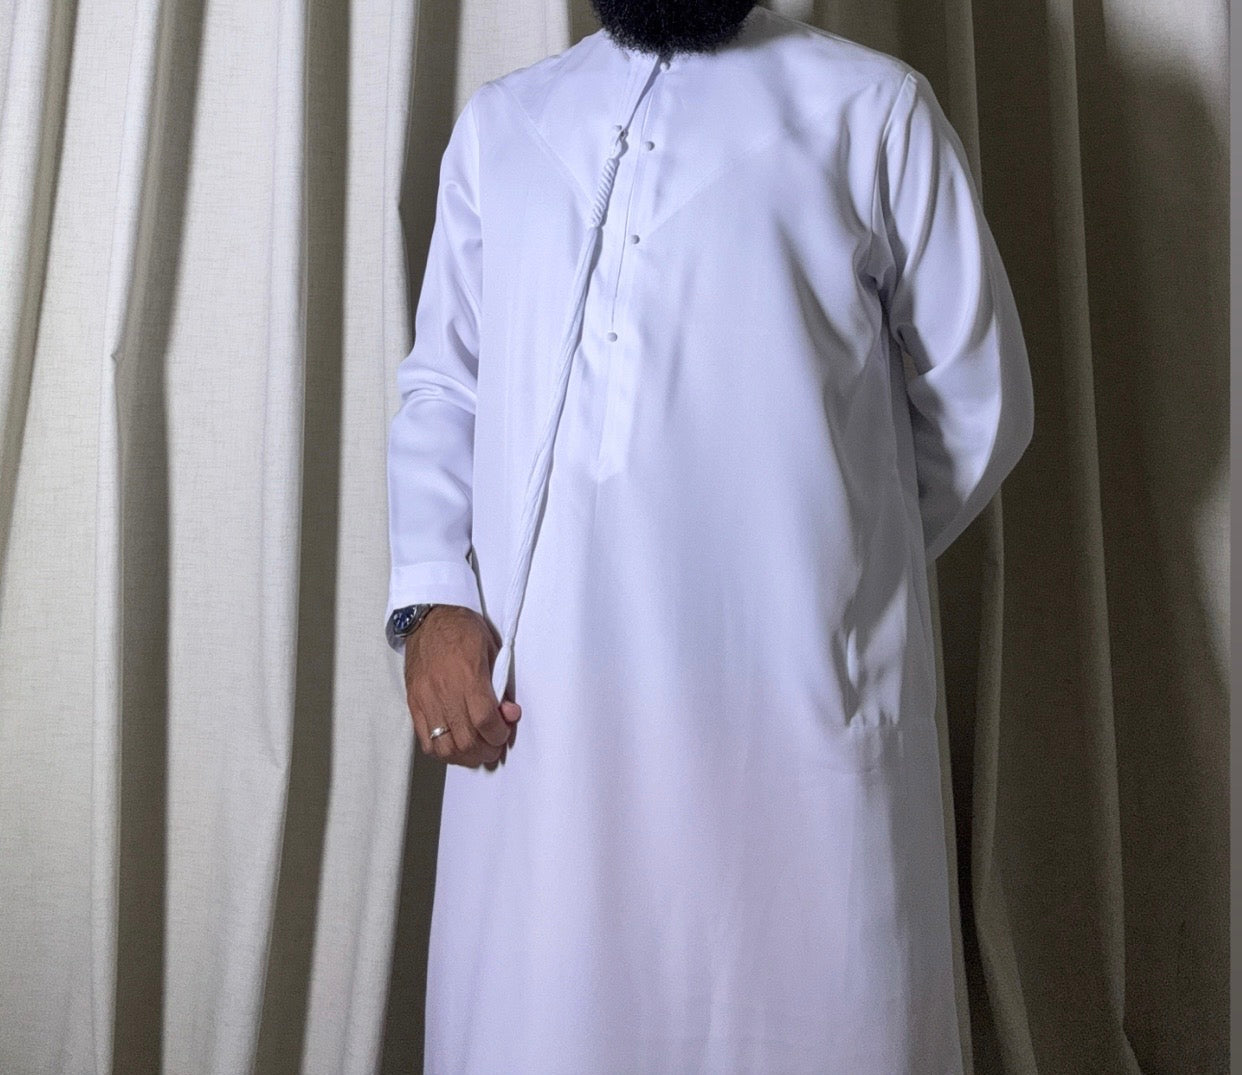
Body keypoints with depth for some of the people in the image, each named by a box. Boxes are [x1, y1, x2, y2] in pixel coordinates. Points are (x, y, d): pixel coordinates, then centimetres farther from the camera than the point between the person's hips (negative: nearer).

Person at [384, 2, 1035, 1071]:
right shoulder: (499, 123, 16)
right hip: (541, 701, 3)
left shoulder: (873, 109, 5)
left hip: (795, 698, -2)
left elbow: (980, 400, 8)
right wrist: (431, 598, 0)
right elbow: (440, 385, 14)